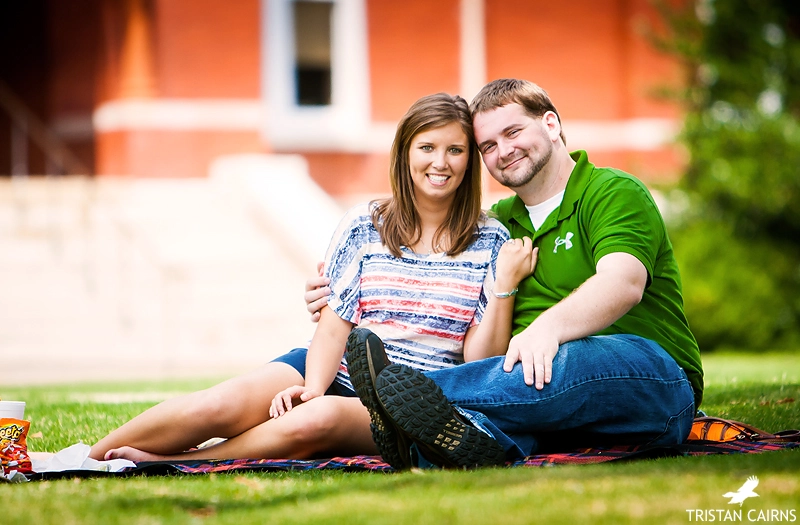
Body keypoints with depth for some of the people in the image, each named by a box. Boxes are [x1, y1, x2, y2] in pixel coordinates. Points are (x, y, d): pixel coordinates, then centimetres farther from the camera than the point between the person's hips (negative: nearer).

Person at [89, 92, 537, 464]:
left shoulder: (491, 242, 5)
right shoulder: (364, 227, 9)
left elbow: (481, 363, 1)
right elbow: (335, 323, 2)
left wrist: (505, 283, -11)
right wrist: (314, 386, -16)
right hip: (337, 373, 2)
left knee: (319, 420, -36)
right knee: (218, 407, -27)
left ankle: (165, 463, -23)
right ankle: (88, 460, -15)